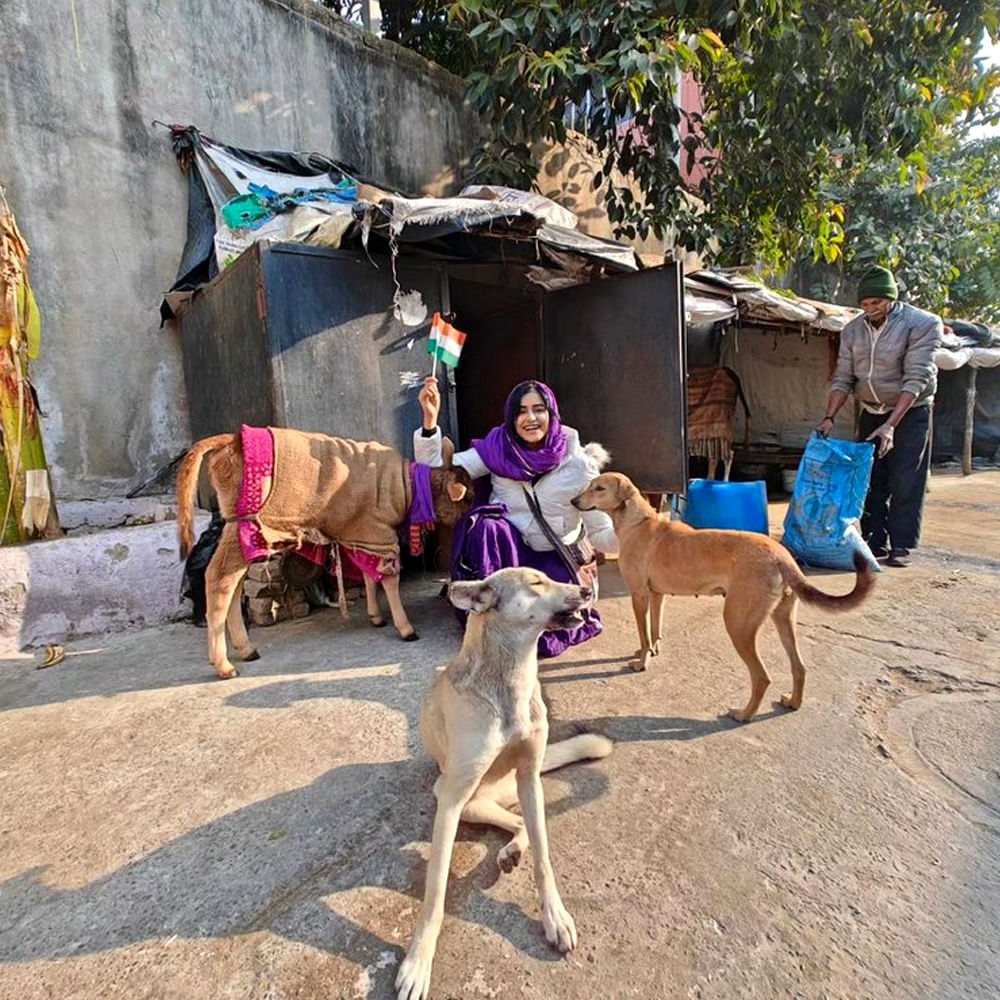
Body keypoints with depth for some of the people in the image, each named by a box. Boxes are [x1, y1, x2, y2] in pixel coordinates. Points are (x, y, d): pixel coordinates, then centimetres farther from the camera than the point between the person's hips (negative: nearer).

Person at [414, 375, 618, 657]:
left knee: (547, 640, -20)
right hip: (503, 550, 1)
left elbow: (601, 533, -11)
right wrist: (430, 419, -26)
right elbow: (435, 470, -13)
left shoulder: (577, 464, -13)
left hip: (555, 559, 0)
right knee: (486, 525, -33)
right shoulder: (496, 447, -9)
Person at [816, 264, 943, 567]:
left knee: (905, 483, -4)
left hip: (910, 413, -4)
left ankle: (901, 546, 5)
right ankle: (875, 542, 13)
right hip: (871, 413, 4)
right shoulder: (853, 330, -2)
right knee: (871, 482, 4)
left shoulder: (923, 324, -16)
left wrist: (891, 424, -31)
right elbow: (843, 378, 0)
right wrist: (829, 418, -11)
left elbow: (916, 379, -22)